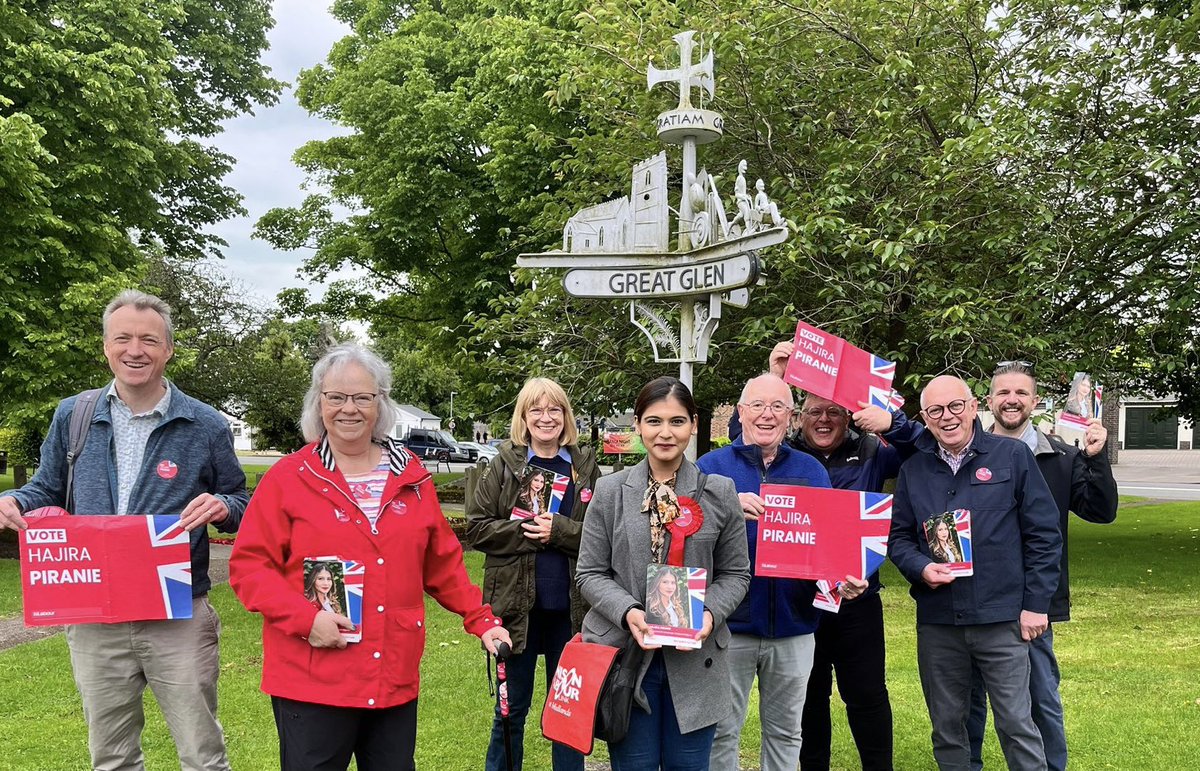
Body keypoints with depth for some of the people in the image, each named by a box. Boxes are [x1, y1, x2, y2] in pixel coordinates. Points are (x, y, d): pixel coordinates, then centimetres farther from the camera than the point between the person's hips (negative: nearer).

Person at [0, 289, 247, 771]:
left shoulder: (206, 426, -2)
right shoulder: (72, 416, 5)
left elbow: (241, 507, 5)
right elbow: (47, 491, 16)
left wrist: (221, 507, -18)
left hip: (179, 619, -3)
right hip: (92, 619, 3)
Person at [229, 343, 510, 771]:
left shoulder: (411, 478, 8)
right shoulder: (288, 478, -3)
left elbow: (443, 565, 15)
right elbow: (249, 564, -5)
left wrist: (481, 620, 9)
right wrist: (304, 618, -17)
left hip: (396, 679, 4)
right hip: (312, 681, -3)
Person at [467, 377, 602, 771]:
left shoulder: (585, 466, 3)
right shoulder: (504, 465, 1)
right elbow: (477, 527, -4)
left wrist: (559, 531, -15)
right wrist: (527, 532, -14)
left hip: (570, 607, 1)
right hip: (517, 606, -1)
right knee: (511, 711, 11)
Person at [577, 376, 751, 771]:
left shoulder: (720, 492, 3)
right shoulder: (610, 490, 1)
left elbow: (735, 573, 7)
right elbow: (590, 573, 2)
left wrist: (710, 613, -13)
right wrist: (628, 612, -17)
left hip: (694, 659, 1)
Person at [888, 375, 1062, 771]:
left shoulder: (1013, 456, -2)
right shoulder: (913, 470, 7)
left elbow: (1043, 534, -1)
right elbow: (898, 538, 10)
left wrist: (1036, 604, -4)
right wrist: (921, 568, -11)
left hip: (1001, 619, -3)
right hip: (936, 621, 3)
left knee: (1017, 724, 2)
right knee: (946, 727, 13)